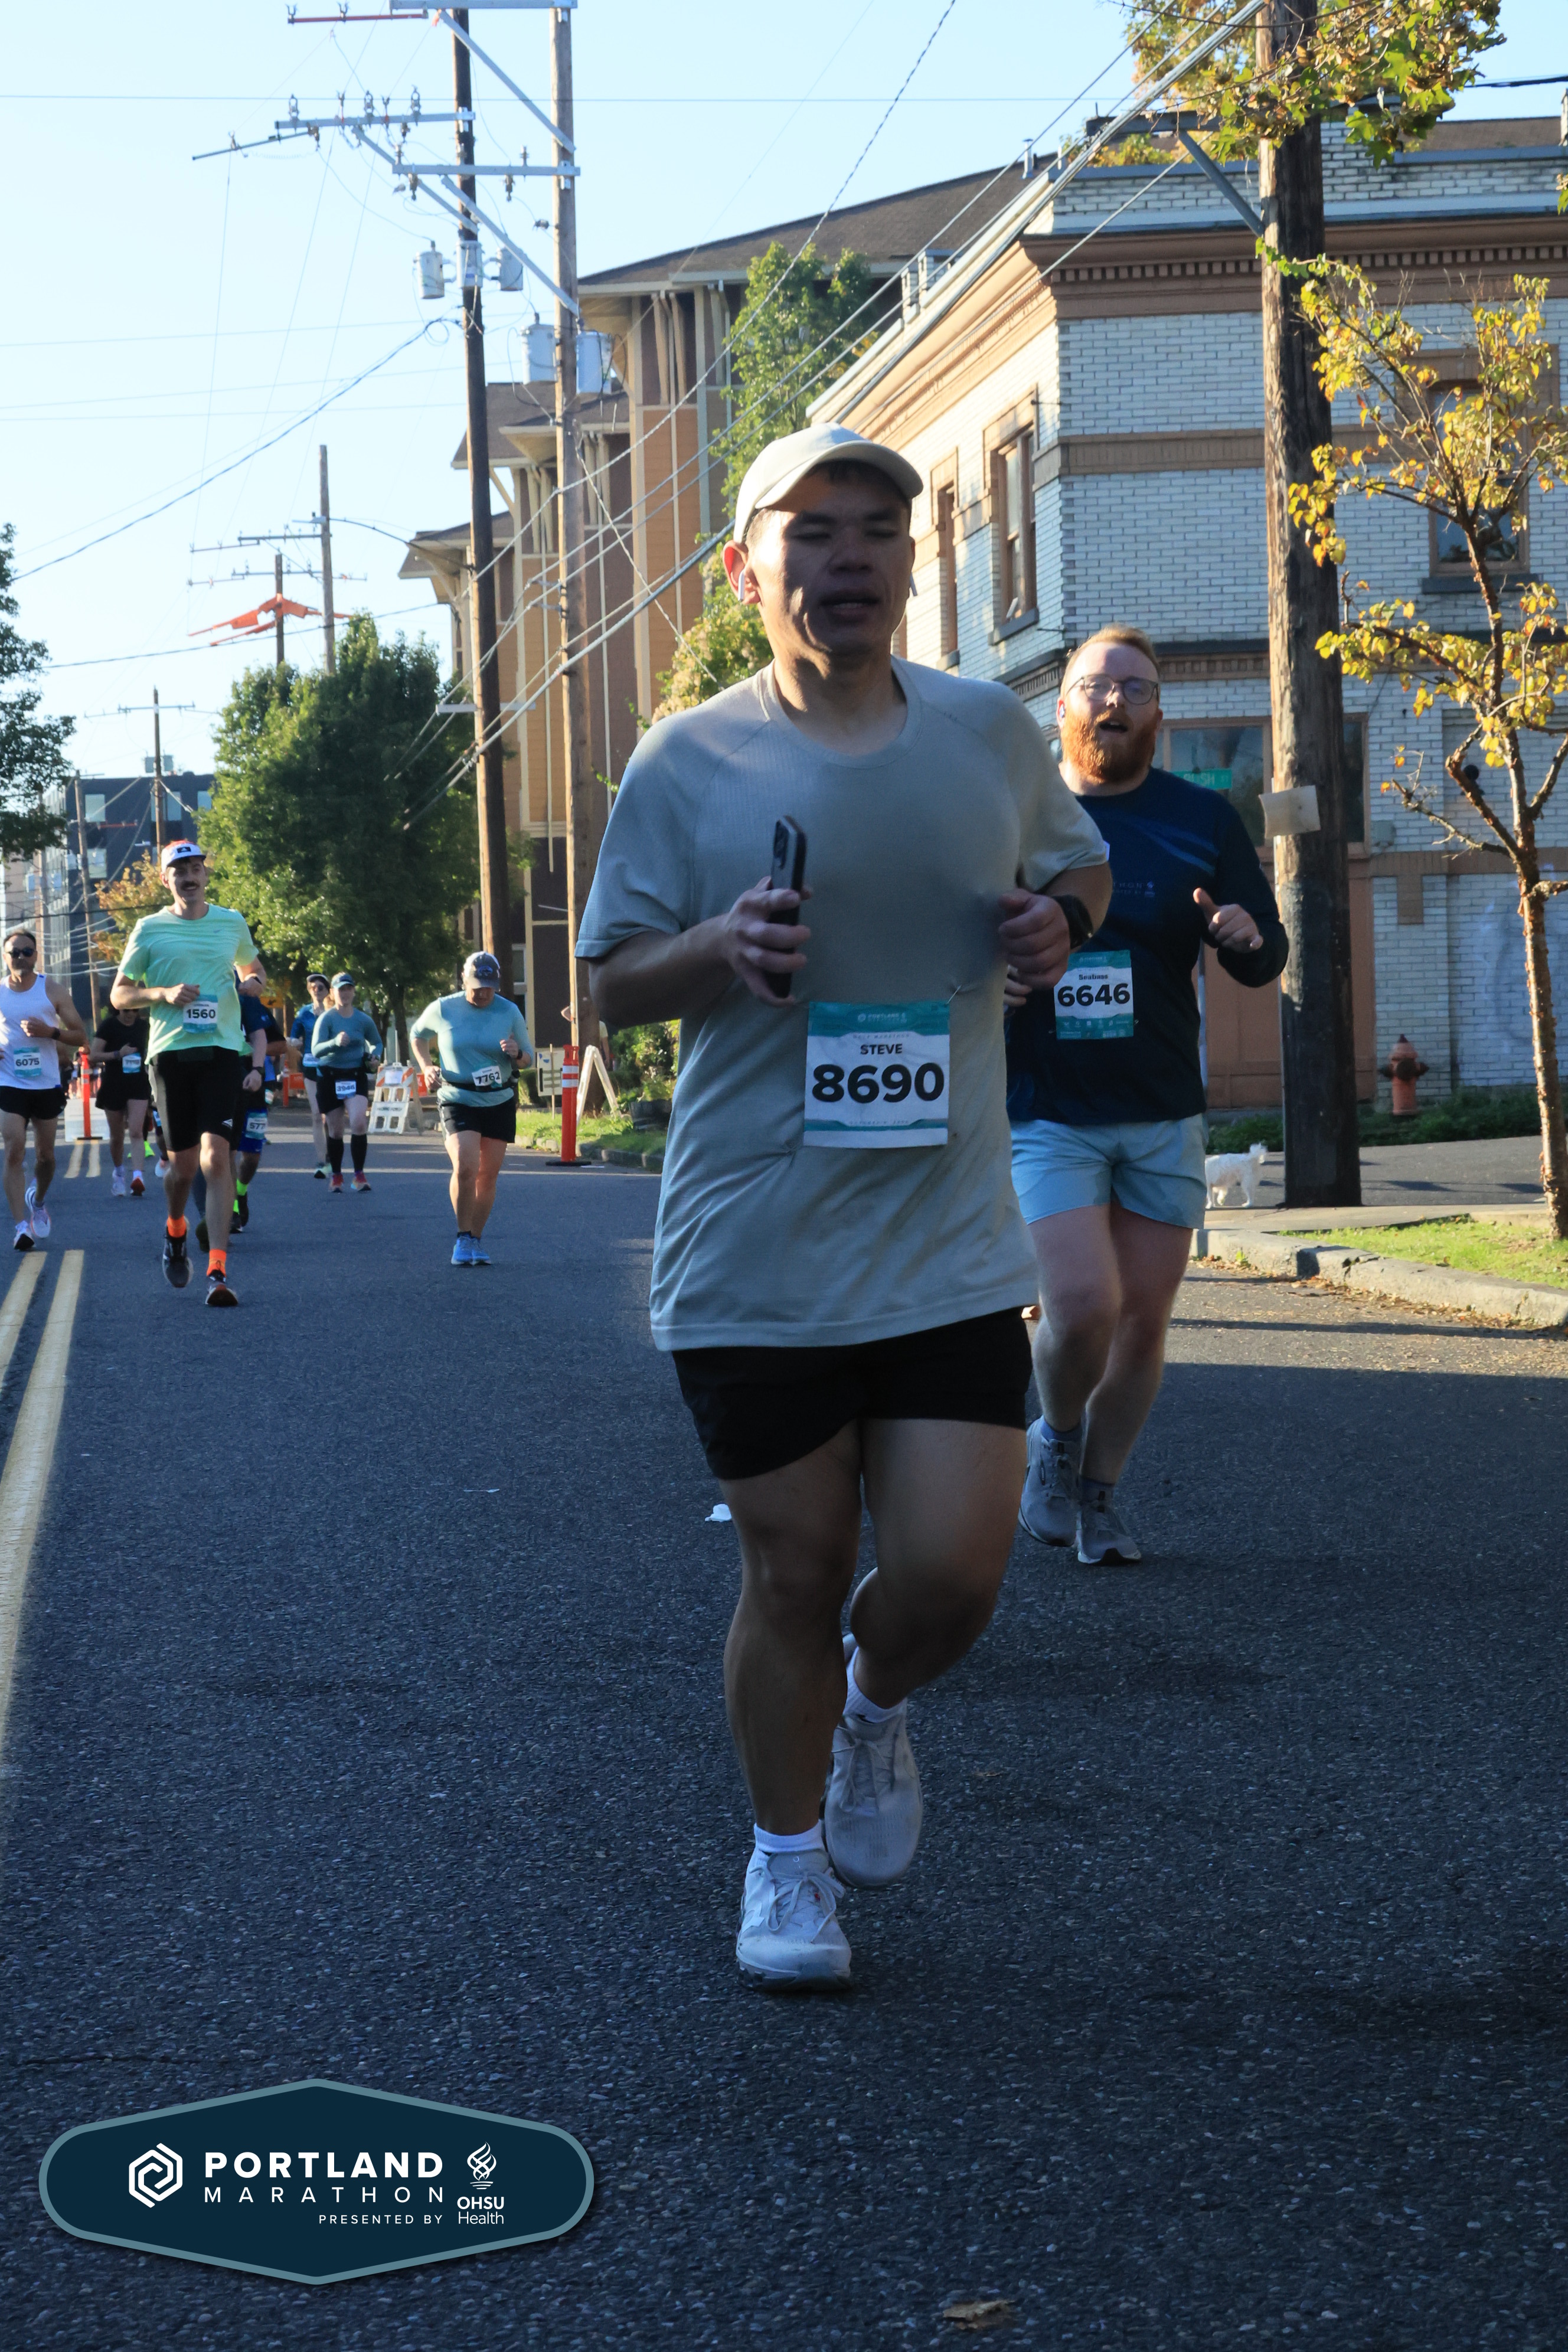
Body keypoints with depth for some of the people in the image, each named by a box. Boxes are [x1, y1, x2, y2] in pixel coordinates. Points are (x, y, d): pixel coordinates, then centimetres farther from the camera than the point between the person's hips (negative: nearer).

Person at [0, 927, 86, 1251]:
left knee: (45, 1154, 12)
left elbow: (81, 1036, 1)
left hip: (47, 1086, 1)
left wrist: (50, 1032, -17)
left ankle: (37, 1201, 41)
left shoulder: (53, 991, -1)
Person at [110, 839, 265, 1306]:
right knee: (182, 1163, 4)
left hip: (221, 1048, 0)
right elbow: (119, 995, 7)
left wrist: (253, 980, 3)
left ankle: (218, 1270, -17)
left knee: (216, 1156, -14)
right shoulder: (150, 929, 6)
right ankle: (175, 1232, 38)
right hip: (170, 1052, 0)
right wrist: (163, 994, -11)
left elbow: (252, 966, 28)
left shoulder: (232, 923, 10)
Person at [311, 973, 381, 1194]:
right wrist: (336, 1042, -36)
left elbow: (376, 1043, 21)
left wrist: (372, 1057, -1)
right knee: (335, 1130, 5)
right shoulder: (326, 1018, -6)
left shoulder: (363, 1020, 3)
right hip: (330, 1077, -1)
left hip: (356, 1076, 1)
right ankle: (336, 1176, 23)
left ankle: (359, 1175, -10)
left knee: (358, 1123, -19)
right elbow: (316, 1050, -18)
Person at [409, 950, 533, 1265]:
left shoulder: (509, 1012, 0)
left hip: (499, 1103, 2)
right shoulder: (443, 1009, -3)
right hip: (458, 1101, -2)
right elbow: (417, 1035, 16)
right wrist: (426, 1065, -1)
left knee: (487, 1177, 5)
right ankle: (463, 1237, -7)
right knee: (465, 1168, -21)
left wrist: (517, 1054, -16)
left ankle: (477, 1240, 20)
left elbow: (528, 1058, 8)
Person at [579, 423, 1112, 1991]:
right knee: (793, 1579, 5)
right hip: (755, 1258, -2)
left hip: (951, 1251, 2)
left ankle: (874, 1712, 31)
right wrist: (722, 951, -18)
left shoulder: (990, 732, 5)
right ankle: (787, 1858, 28)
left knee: (952, 1573, -5)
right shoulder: (688, 763, -2)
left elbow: (1081, 864, 23)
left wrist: (1057, 918, -1)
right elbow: (612, 982, 3)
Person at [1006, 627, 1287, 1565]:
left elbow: (1267, 961, 7)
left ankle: (1100, 1489, 23)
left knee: (1143, 1319, 4)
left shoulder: (1204, 820, 6)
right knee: (1082, 1307, -16)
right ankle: (1056, 1438, 14)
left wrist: (1245, 937, -15)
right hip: (1044, 1117, -2)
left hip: (1164, 1118, 2)